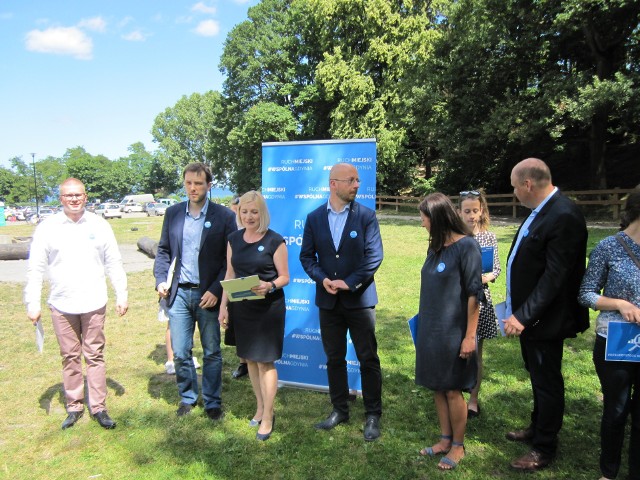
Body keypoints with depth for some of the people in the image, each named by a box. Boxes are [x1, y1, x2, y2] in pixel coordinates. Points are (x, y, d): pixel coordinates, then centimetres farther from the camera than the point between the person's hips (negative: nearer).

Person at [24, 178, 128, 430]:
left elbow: (114, 263, 3)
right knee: (70, 357, 11)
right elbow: (35, 269, 2)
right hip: (61, 305, 1)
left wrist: (122, 295, 1)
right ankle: (74, 406, 25)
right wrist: (32, 304, -2)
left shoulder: (99, 225, 0)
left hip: (94, 304, 0)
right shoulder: (47, 228, -1)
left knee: (95, 356, 7)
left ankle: (98, 407, 17)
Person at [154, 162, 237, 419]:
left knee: (212, 352, 11)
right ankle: (187, 397, 32)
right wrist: (161, 280, -2)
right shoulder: (173, 213, 5)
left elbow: (230, 259, -6)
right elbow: (163, 250, 12)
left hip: (208, 295, -2)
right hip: (179, 293, 3)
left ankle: (212, 402, 28)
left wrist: (216, 290, -13)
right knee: (180, 353, 11)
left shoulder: (224, 216, -6)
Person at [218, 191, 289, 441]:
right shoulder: (234, 239, 6)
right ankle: (260, 406, 32)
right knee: (250, 359, 14)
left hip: (268, 308, -5)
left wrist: (269, 286, -27)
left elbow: (285, 277, -7)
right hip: (241, 308, 5)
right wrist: (223, 306, 4)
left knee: (265, 361, 0)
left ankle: (268, 415, 14)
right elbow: (229, 275, 10)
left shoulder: (274, 240, -9)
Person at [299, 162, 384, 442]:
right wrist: (323, 279, -13)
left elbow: (374, 255, -10)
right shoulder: (314, 217, 3)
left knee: (368, 359, 5)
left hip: (359, 298, -2)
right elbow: (307, 256, 4)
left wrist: (349, 283, -16)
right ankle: (339, 410, 31)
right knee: (334, 358, 14)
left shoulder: (366, 216, -5)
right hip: (328, 300, 3)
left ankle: (373, 415, 22)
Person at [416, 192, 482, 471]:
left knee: (452, 390, 6)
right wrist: (424, 324, 12)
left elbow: (474, 293, -15)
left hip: (453, 332, -7)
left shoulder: (466, 246, -14)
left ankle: (458, 447, 24)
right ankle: (445, 440, 31)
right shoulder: (436, 246, 7)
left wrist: (470, 336, -15)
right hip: (431, 330, 7)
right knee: (437, 387, 15)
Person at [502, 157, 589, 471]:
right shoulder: (542, 210, 6)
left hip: (543, 318, -9)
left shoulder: (564, 217, -24)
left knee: (547, 381, 8)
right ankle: (538, 428, 44)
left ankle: (544, 447, 27)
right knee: (538, 376, 24)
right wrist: (519, 310, 17)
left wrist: (524, 315, -27)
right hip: (527, 313, 9)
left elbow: (555, 277, -27)